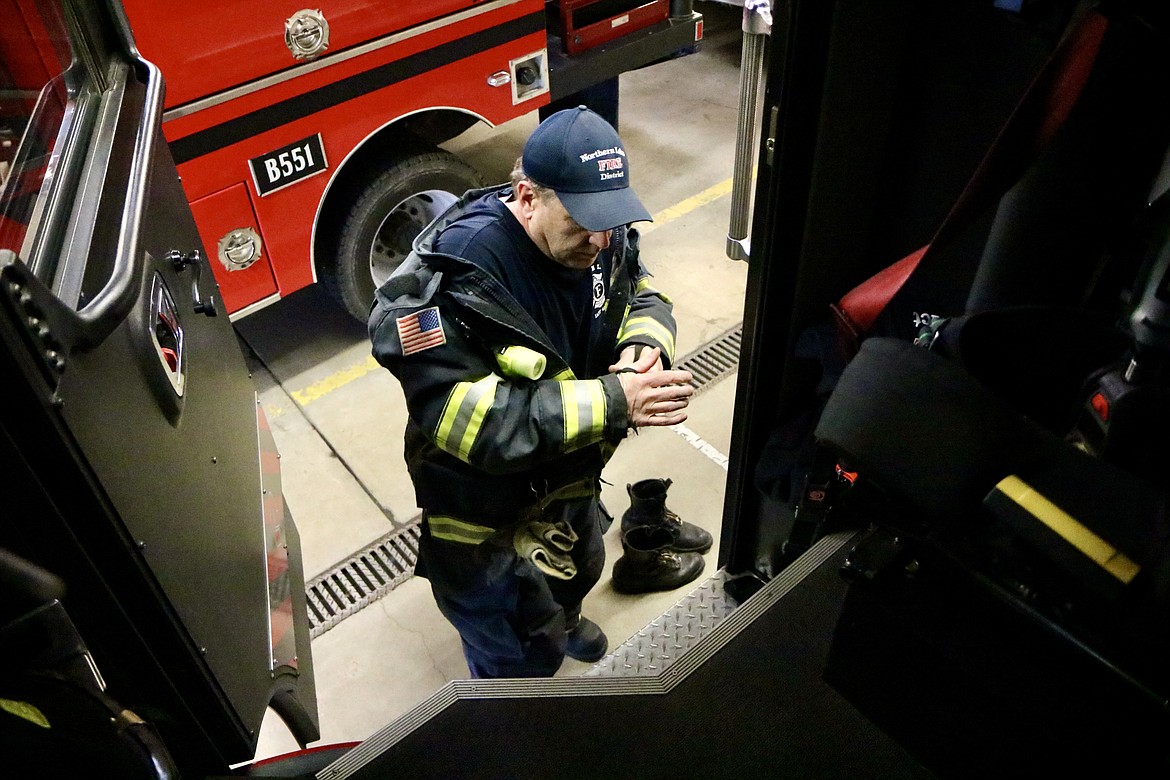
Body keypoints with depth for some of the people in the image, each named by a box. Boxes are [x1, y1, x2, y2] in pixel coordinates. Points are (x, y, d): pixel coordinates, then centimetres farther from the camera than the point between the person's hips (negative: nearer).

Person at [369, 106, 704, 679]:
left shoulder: (600, 236, -15)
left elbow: (643, 296, 2)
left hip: (571, 480, 7)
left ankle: (562, 623, 73)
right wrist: (612, 401, -43)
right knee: (522, 661, 17)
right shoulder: (455, 273, -36)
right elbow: (465, 417, -40)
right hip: (489, 518, -6)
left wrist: (644, 346, -24)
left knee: (578, 575, 38)